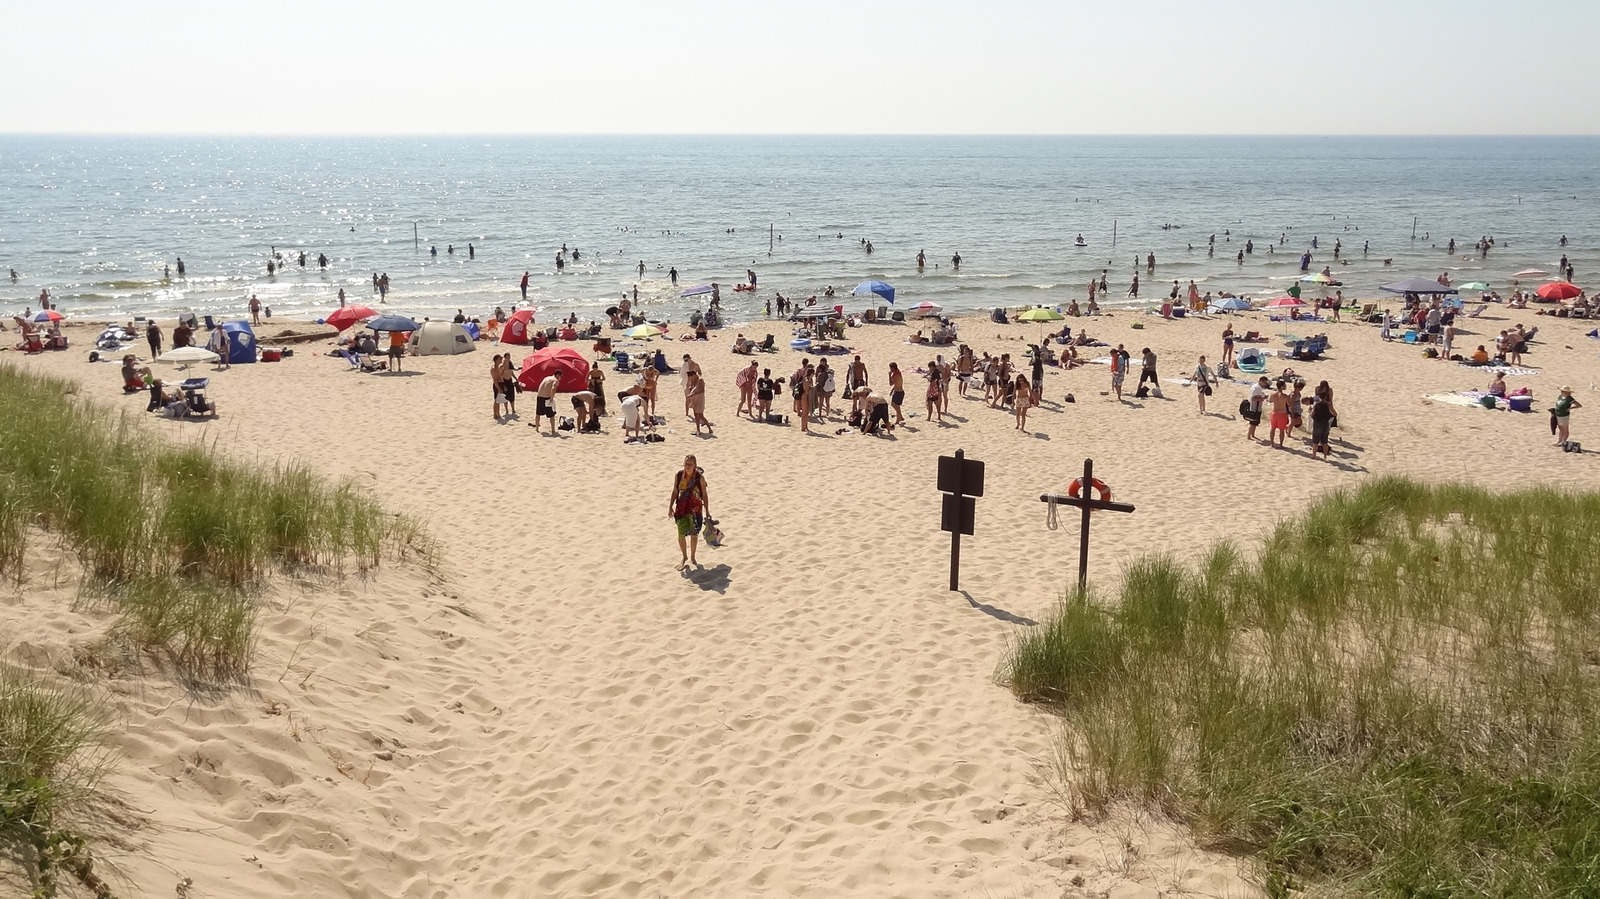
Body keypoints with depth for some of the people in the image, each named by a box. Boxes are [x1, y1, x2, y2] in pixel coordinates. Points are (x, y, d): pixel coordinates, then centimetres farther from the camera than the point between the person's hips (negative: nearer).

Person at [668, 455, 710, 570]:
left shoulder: (700, 477, -10)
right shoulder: (678, 476, -5)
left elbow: (704, 495, -3)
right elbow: (675, 492, 5)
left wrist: (707, 511, -1)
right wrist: (670, 507, 2)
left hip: (695, 509, -1)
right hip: (681, 508, 1)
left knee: (694, 534, 11)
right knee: (681, 534, -1)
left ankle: (692, 557, 30)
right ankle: (684, 557, 20)